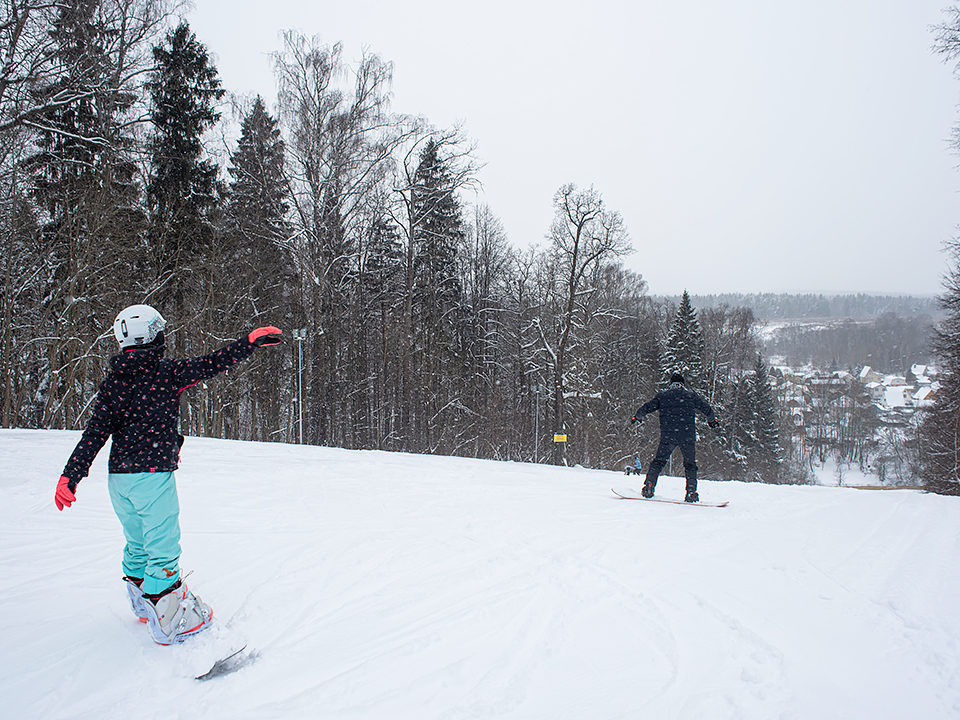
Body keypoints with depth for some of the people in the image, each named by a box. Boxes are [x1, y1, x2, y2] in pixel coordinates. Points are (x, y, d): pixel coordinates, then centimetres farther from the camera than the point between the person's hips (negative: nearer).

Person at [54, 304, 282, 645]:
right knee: (163, 549, 0)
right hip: (153, 474, -6)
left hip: (118, 476, 7)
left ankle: (142, 602, 38)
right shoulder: (166, 372, -9)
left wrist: (70, 475, 2)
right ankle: (169, 622, 5)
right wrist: (252, 340, -3)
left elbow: (95, 432, 1)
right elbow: (212, 364, -10)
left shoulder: (112, 381, 6)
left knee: (137, 543, 22)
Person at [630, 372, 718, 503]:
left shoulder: (662, 396, 9)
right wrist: (712, 420, 35)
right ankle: (691, 493, 2)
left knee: (658, 461, 10)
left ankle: (649, 486, -2)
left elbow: (647, 407, 7)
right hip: (688, 436, 0)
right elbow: (706, 408, 15)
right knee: (690, 464, 10)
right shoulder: (691, 395, 10)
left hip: (668, 436, 0)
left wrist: (636, 417, 25)